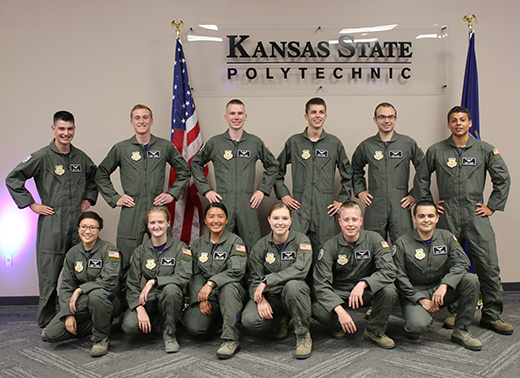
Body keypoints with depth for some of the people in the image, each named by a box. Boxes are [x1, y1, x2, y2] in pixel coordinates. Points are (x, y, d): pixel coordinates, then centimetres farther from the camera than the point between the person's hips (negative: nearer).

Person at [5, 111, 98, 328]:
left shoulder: (81, 158, 10)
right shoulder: (42, 157, -4)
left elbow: (95, 177, 29)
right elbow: (12, 179, -2)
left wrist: (88, 199, 16)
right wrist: (31, 204, -5)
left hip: (78, 222, 4)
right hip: (51, 223, -4)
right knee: (49, 277, 1)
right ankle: (46, 323, 15)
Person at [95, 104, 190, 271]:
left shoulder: (165, 146, 6)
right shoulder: (121, 148, 6)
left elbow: (184, 171, 16)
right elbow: (101, 175, 15)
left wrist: (173, 193, 6)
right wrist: (114, 198, 5)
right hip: (130, 212, 0)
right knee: (126, 263, 4)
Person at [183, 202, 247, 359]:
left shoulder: (235, 242, -2)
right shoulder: (197, 244, 11)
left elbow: (236, 271, -16)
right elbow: (195, 275, 7)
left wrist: (211, 283, -27)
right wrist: (201, 299, -9)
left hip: (230, 292, -3)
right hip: (205, 295, 3)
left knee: (229, 285, -38)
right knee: (194, 327, -23)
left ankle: (231, 340, -31)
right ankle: (216, 320, 14)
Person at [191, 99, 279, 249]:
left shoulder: (256, 143, 7)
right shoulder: (215, 143, 6)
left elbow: (272, 166, 19)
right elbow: (196, 164, 17)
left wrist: (262, 190, 9)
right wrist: (206, 190, 7)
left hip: (248, 205, 1)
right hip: (222, 203, 0)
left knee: (252, 249, 2)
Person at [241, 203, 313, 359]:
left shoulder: (301, 240, -4)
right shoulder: (261, 246, 3)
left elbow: (300, 270, -21)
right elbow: (255, 279, 2)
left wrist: (267, 281, -25)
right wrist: (260, 300, -20)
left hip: (293, 295, -2)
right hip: (270, 296, 2)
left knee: (293, 285, -37)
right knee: (249, 320, -26)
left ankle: (303, 335, -15)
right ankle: (280, 321, 10)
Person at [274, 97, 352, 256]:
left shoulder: (335, 143, 8)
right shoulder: (294, 142, 7)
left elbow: (348, 175, 16)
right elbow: (277, 170, 14)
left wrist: (342, 200, 8)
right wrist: (283, 194, 4)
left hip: (325, 207, 1)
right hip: (299, 206, 0)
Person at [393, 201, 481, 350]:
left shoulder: (447, 237, 2)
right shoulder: (402, 244, -8)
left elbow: (462, 262, -10)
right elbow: (399, 278, -9)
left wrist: (445, 285, -25)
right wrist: (421, 299, -17)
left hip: (440, 290, 4)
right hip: (414, 293, -4)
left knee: (471, 280, -21)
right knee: (418, 326, -32)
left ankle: (460, 331, -8)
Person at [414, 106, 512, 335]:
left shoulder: (485, 150, 7)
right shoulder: (436, 151, 6)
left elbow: (503, 179, 12)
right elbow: (421, 178, 14)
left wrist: (492, 206, 6)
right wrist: (428, 204, 8)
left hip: (476, 214, 0)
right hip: (448, 215, 0)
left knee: (488, 265, -5)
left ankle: (492, 315, 7)